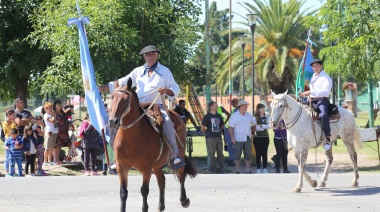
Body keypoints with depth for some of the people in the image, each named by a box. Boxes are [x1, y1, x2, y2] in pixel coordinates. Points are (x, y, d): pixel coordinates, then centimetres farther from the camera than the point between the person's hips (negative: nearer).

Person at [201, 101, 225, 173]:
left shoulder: (219, 116, 11)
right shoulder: (207, 117, -5)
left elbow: (222, 126, 25)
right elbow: (202, 128, -6)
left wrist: (219, 130, 12)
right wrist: (208, 132, 4)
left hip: (218, 137, 5)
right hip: (210, 138, -5)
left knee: (220, 153, 7)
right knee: (211, 154, -1)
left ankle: (221, 168, 17)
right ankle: (212, 169, 7)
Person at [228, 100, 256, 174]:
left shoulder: (249, 115, 9)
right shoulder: (234, 116, -6)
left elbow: (254, 124, 23)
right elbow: (230, 127, -10)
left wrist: (253, 132, 17)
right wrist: (232, 137, -18)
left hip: (247, 139, 4)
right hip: (238, 139, -4)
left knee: (248, 155, 6)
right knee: (237, 156, 0)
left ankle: (248, 170, 13)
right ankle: (237, 171, 9)